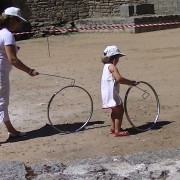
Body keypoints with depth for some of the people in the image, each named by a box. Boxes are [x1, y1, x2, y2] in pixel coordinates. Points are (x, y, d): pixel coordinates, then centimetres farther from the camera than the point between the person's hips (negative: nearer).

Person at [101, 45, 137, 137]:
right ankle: (117, 131, -4)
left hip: (107, 93, 11)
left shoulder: (106, 66, 16)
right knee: (119, 110, -5)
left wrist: (129, 82, 11)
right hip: (111, 93, -11)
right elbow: (119, 78, -27)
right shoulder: (112, 67, -16)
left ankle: (113, 128, 34)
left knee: (115, 111, 23)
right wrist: (131, 82, -17)